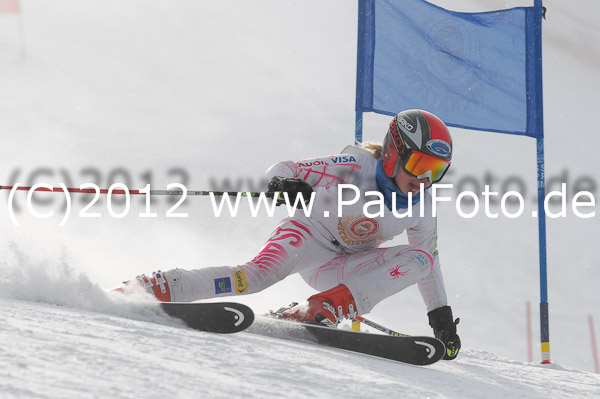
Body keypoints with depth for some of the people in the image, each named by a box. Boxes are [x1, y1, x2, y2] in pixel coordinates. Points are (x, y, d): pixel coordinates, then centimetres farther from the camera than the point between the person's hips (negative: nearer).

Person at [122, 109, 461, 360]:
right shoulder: (355, 168, -20)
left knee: (421, 260, -18)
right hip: (311, 236, -5)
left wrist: (442, 317, 9)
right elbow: (281, 170, -16)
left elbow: (430, 265, 10)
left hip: (336, 273, 5)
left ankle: (323, 309, -31)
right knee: (259, 274, -36)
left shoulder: (422, 210, -6)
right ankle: (154, 288, -33)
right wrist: (287, 183, -40)